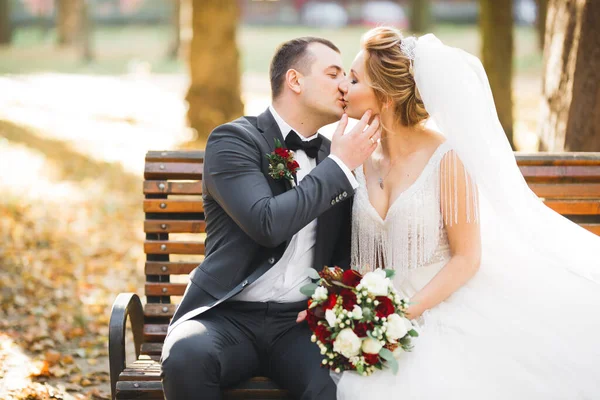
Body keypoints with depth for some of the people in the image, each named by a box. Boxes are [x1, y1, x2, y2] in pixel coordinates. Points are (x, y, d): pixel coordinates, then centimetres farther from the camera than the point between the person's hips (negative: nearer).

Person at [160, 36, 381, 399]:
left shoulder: (334, 159, 13)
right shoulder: (234, 139, -4)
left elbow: (345, 256, 19)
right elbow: (267, 224, -19)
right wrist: (340, 167, -11)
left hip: (300, 324, 3)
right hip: (228, 316, -3)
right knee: (187, 357, -36)